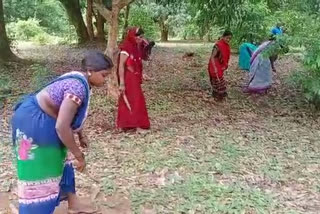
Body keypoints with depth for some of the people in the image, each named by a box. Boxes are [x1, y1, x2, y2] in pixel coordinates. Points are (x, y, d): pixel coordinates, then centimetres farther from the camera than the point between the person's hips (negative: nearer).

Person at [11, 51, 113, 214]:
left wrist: (81, 135, 22)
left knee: (59, 162, 19)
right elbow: (62, 127, -33)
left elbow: (73, 113, 18)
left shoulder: (79, 80, 1)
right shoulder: (78, 87, -30)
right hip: (33, 122, -11)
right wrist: (79, 155, -22)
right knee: (39, 174, -2)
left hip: (43, 121, 11)